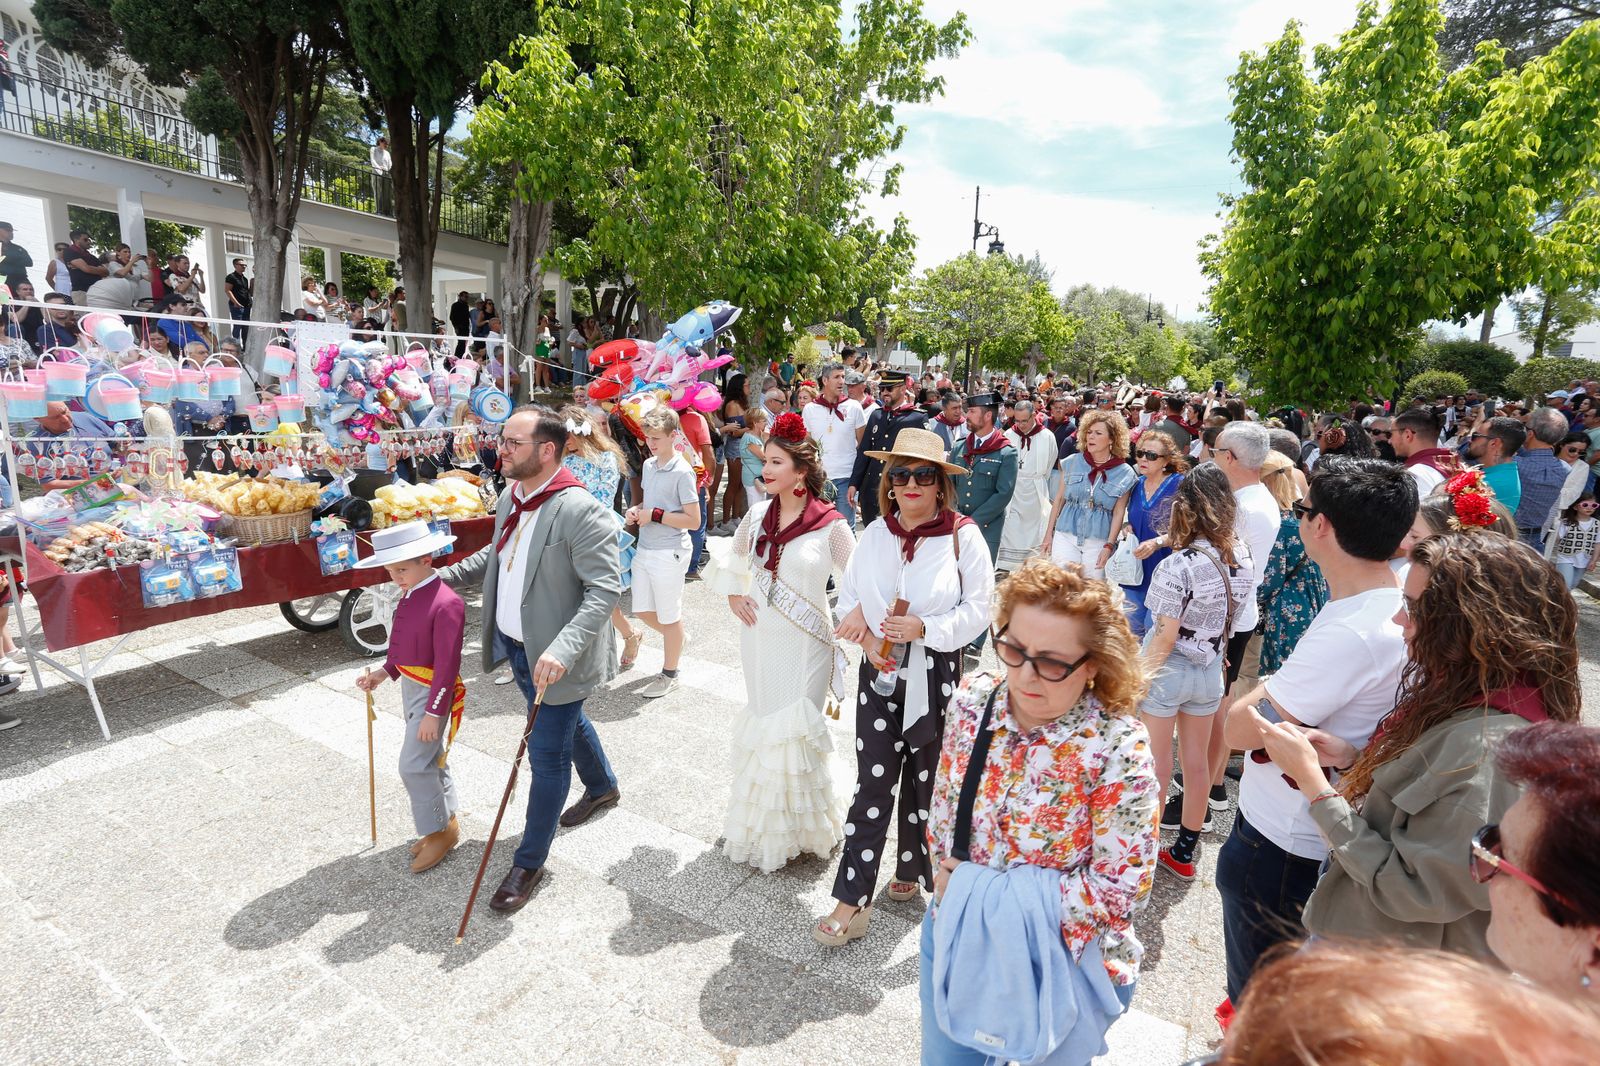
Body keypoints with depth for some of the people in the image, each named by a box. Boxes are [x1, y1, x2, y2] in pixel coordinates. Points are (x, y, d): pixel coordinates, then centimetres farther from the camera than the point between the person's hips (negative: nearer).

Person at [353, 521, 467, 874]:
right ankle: (446, 823, 35)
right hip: (410, 686, 9)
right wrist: (385, 672, 3)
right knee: (429, 759, 19)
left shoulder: (446, 603, -25)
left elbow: (447, 664, -24)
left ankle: (441, 830, 15)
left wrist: (434, 712, -22)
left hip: (433, 691, -9)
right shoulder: (410, 594, 3)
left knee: (414, 764, -5)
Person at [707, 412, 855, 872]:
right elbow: (730, 555, 18)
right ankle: (760, 823, 39)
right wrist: (733, 594, 7)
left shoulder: (830, 525, -15)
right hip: (758, 636, 5)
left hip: (803, 644, -5)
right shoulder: (757, 513, 0)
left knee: (793, 731, 3)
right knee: (763, 723, 18)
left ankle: (794, 828, 27)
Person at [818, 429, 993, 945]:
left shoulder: (964, 535, -11)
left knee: (926, 779, 15)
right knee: (872, 783, 4)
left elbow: (978, 609, -9)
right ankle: (852, 901, 14)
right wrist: (867, 637, -11)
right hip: (881, 671, 2)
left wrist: (925, 628, -22)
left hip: (937, 674, -2)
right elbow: (849, 594, 6)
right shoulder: (875, 533, 0)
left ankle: (913, 871, 40)